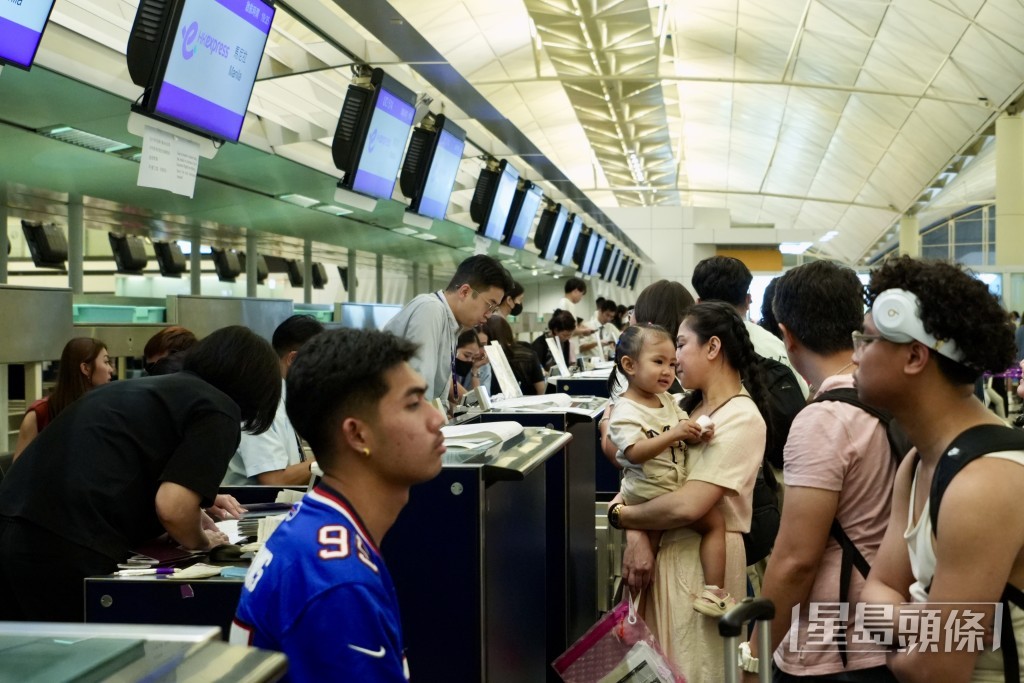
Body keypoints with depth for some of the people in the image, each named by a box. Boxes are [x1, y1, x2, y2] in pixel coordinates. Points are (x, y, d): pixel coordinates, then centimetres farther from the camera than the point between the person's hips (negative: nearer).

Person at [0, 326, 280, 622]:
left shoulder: (145, 386, 27)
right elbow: (172, 507, -11)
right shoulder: (218, 410, 1)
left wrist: (200, 497, 49)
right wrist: (202, 542, 10)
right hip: (69, 550, -8)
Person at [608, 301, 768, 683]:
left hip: (702, 559, -8)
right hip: (663, 548, 8)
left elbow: (687, 505, -24)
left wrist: (620, 515, -10)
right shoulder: (691, 407, 12)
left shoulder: (742, 419, -16)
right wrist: (636, 535, -13)